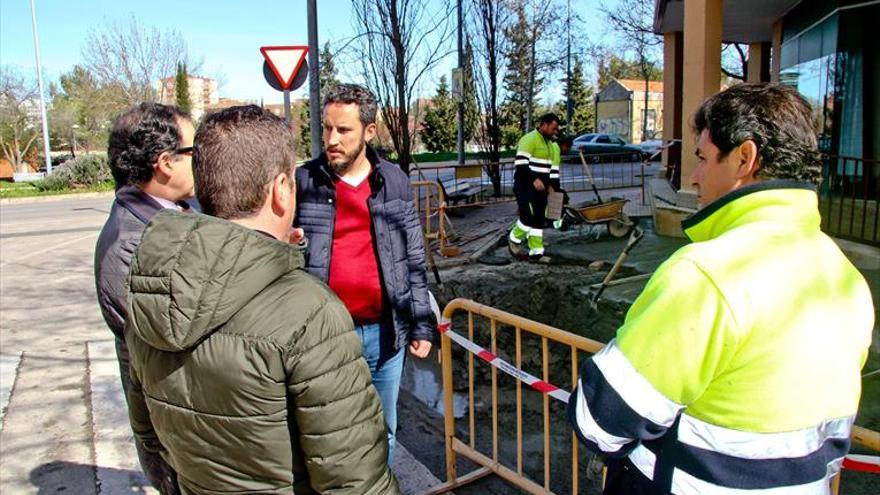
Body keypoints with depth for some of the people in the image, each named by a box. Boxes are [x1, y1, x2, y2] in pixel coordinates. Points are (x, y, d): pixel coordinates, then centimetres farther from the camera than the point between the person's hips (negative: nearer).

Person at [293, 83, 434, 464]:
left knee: (383, 429, 19)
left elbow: (414, 259, 6)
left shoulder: (395, 182, 2)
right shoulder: (303, 182, -3)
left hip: (385, 332, 2)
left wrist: (421, 324, 5)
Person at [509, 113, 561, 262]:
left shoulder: (551, 144, 19)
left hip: (540, 187, 9)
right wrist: (534, 179, -27)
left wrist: (551, 185, 9)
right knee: (529, 216, -15)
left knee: (539, 220, 7)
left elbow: (553, 168, 22)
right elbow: (520, 163, -20)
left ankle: (536, 252, 11)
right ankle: (514, 239, 9)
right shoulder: (529, 139, -11)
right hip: (525, 186, -9)